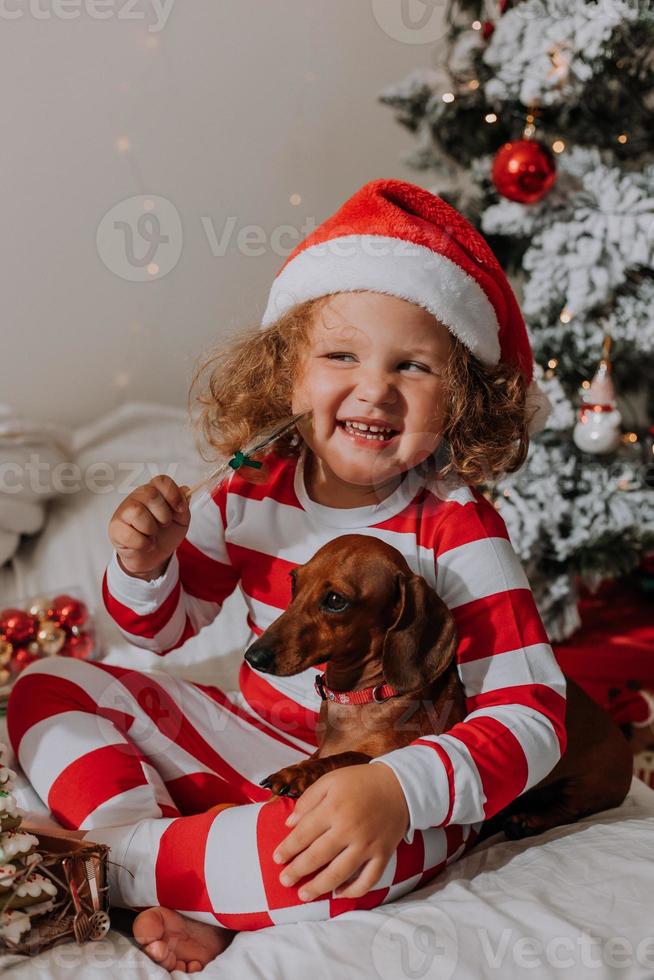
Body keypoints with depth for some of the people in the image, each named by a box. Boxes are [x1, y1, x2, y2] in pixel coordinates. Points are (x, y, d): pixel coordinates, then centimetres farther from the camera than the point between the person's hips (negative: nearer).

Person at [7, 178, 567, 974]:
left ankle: (107, 863, -20)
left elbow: (531, 714, -25)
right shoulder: (255, 492, -4)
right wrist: (145, 565, -15)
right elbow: (165, 631, 9)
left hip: (374, 768, -5)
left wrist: (396, 789, -42)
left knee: (361, 851, -40)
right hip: (245, 736, 6)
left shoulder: (455, 529, -18)